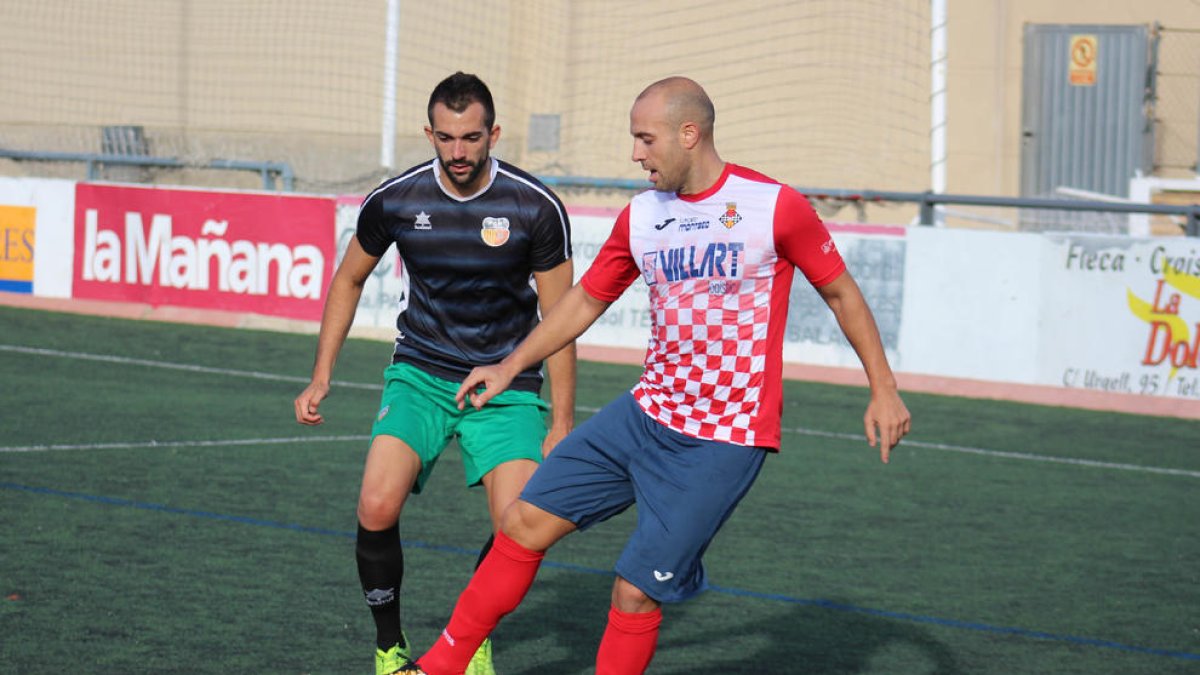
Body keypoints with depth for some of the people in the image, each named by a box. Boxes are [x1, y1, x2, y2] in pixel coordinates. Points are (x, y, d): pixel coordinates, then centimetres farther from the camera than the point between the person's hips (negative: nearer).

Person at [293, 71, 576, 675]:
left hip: (506, 386, -1)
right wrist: (321, 377, 7)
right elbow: (349, 280, 12)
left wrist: (562, 422, -6)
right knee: (377, 507, -20)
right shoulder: (394, 200, -7)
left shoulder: (536, 208, -12)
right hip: (420, 374, 1)